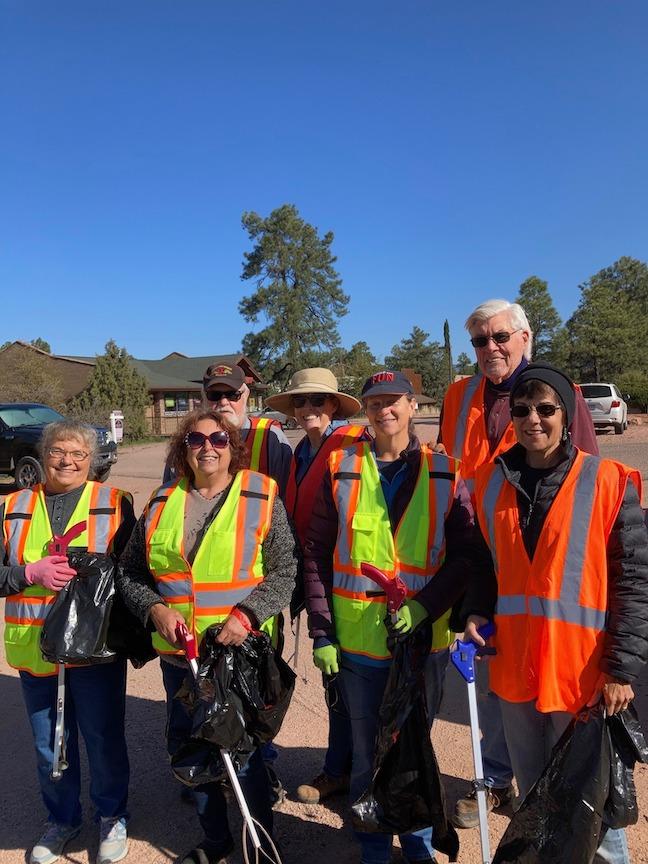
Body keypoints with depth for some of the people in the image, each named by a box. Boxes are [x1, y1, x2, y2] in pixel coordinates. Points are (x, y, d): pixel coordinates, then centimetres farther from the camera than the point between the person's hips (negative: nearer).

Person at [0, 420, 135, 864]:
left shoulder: (115, 503, -2)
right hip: (36, 649, 3)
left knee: (104, 739, 11)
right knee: (49, 744, 19)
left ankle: (113, 817, 37)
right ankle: (62, 818, 43)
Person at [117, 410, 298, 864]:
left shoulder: (261, 498, -6)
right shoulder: (162, 503, 3)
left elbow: (284, 571, -7)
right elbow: (130, 571, 8)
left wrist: (247, 614, -19)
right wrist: (154, 608, -9)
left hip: (240, 652, -4)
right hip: (177, 655, 4)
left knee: (244, 753, 7)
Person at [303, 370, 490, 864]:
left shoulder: (445, 474, -1)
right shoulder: (341, 470, -1)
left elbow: (468, 554, -3)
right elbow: (317, 555, 0)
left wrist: (427, 604, -17)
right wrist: (321, 632, -4)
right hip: (357, 641, 0)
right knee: (367, 754, 14)